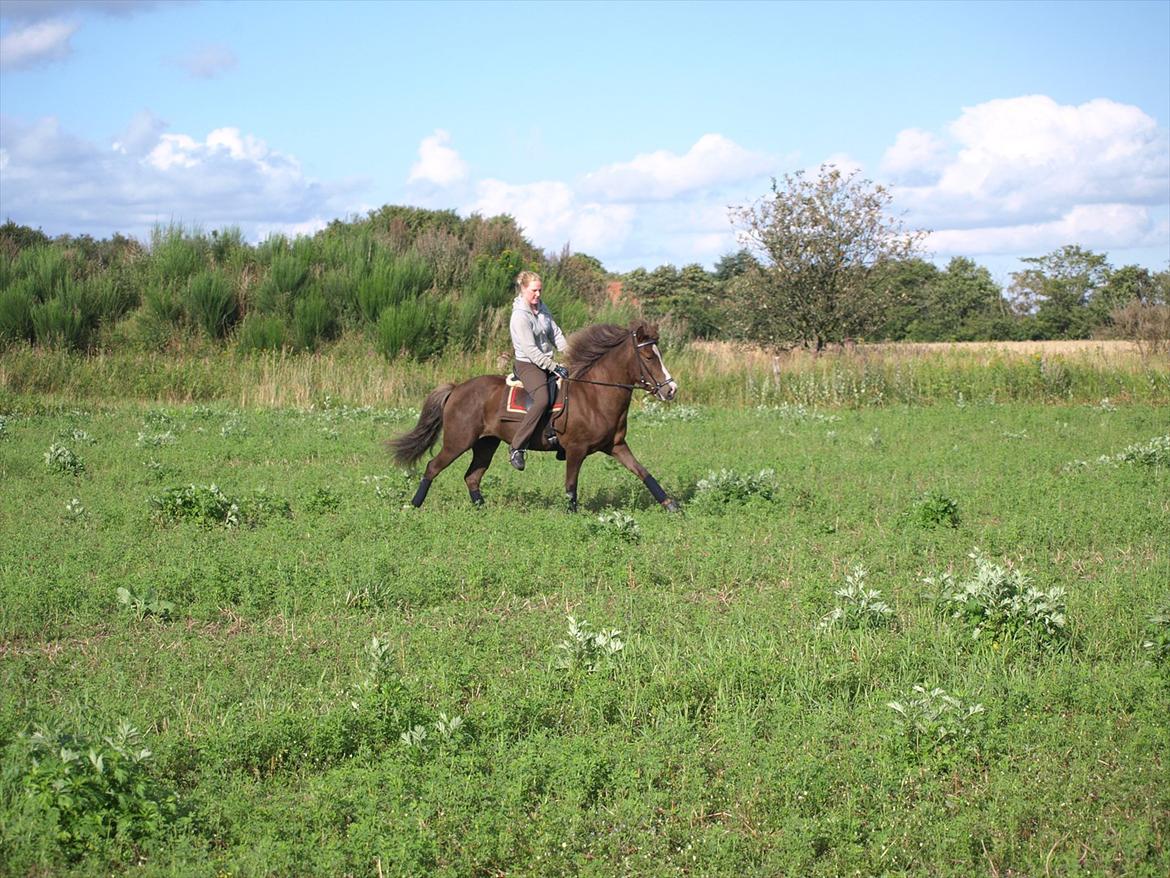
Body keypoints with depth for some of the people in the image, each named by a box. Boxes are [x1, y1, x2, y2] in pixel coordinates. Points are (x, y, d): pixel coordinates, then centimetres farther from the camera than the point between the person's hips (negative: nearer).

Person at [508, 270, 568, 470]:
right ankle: (517, 447, -29)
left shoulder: (542, 308, 9)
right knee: (542, 399, -32)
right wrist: (555, 367, -22)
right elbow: (531, 350, -21)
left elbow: (556, 334, 12)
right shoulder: (520, 316, -17)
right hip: (528, 365, -9)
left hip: (548, 362, 9)